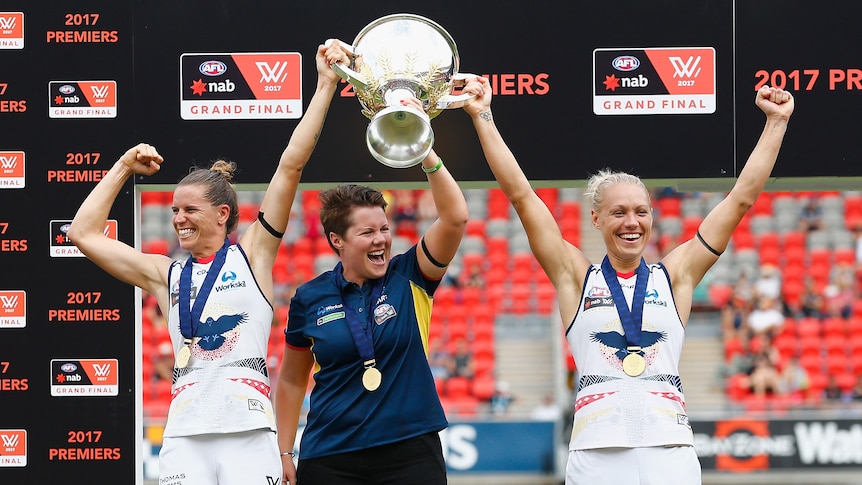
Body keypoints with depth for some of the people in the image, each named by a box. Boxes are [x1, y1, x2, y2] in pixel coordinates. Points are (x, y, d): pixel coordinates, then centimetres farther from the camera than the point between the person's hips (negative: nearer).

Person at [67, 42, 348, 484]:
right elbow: (84, 234, 19)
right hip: (184, 436, 3)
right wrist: (123, 169, 22)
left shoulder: (252, 255, 9)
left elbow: (291, 166, 5)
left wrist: (325, 86, 1)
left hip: (249, 433, -2)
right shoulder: (167, 275, 17)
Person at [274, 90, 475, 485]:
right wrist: (284, 453, 11)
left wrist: (424, 150, -23)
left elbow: (455, 218, -15)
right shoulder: (310, 299, 3)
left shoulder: (410, 278, 0)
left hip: (409, 452, -1)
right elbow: (292, 379, 14)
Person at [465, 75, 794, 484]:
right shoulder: (576, 277, 10)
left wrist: (776, 121, 14)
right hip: (597, 449, -1)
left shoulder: (674, 276, 13)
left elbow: (741, 198, 14)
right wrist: (483, 118, 4)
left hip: (669, 449, 1)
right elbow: (521, 195, 7)